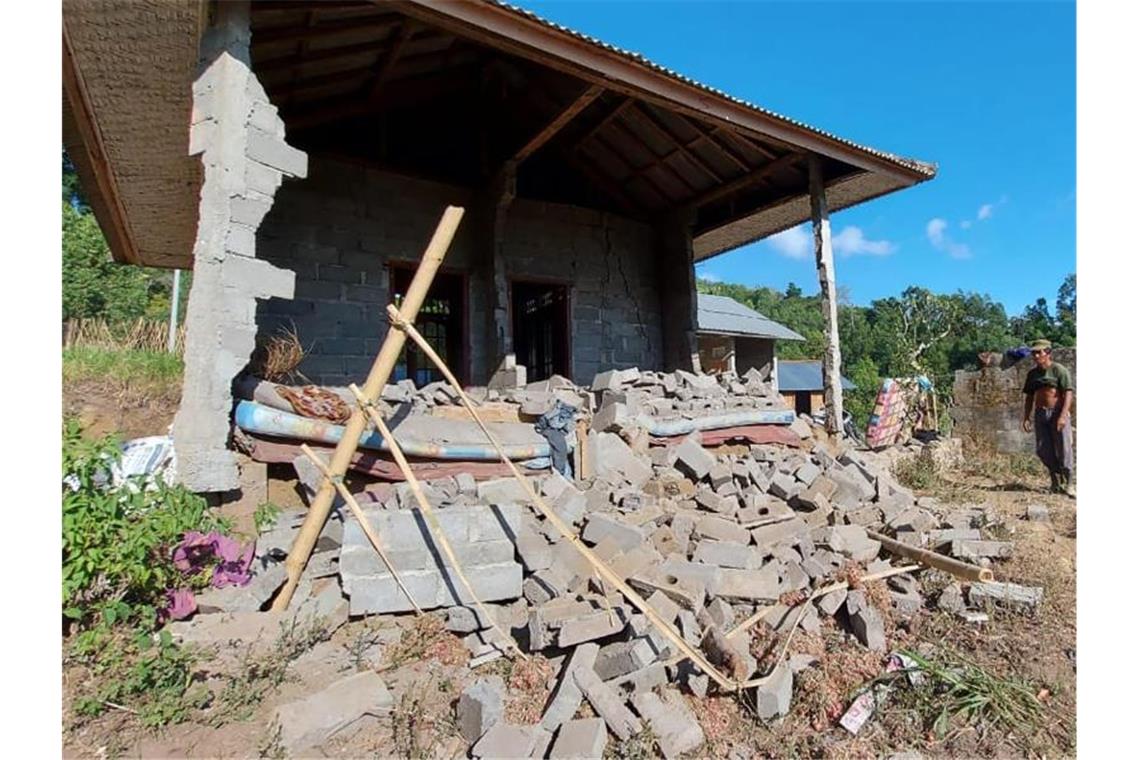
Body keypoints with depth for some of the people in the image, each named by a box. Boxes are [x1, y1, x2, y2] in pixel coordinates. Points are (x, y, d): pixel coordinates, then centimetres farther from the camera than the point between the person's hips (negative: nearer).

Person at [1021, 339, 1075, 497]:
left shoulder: (1059, 370, -6)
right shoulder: (1032, 374, 11)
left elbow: (1068, 394, -13)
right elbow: (1029, 396, 15)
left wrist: (1063, 416, -22)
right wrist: (1026, 417, 9)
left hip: (1057, 413, -5)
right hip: (1040, 414, 5)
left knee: (1063, 449, -2)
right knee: (1044, 451, 5)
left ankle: (1069, 485, 9)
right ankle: (1056, 482, 19)